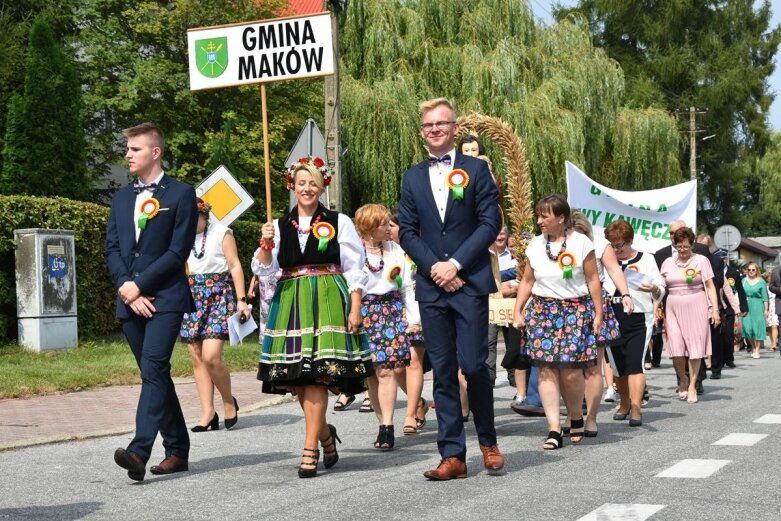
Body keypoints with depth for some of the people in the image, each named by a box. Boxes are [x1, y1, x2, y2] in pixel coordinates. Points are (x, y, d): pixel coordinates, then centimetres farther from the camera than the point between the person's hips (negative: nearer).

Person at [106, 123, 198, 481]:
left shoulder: (181, 194, -1)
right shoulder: (122, 198, 17)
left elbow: (178, 250, -8)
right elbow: (112, 249, 10)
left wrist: (138, 285, -12)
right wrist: (126, 290, -6)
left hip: (165, 298, -6)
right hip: (130, 301, 6)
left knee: (153, 370, -18)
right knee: (156, 375, 10)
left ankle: (139, 452, -26)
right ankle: (177, 450, 18)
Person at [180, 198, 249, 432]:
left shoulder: (221, 232, 0)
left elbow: (235, 266, -1)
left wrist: (241, 299, -8)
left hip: (219, 296, -4)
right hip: (192, 298, 5)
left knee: (211, 356, -16)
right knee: (197, 358, 1)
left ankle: (229, 402, 6)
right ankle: (208, 413, 6)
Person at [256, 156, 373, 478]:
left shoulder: (339, 222, 5)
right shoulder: (280, 226, 12)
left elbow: (354, 269, 4)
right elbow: (263, 268, 6)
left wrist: (355, 309, -5)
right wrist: (266, 244, -13)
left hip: (328, 301, -3)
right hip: (290, 303, 3)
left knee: (316, 374, -13)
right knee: (297, 377, 2)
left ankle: (310, 450, -11)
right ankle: (325, 434, 26)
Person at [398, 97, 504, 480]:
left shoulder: (476, 169, 4)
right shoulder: (413, 177, 14)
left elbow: (490, 223, -3)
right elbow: (406, 231, 9)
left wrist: (455, 264, -11)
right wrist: (434, 267, -6)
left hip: (470, 282, -3)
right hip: (431, 287, 3)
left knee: (474, 365, -8)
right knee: (443, 372, 2)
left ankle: (488, 441, 14)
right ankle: (452, 455, 5)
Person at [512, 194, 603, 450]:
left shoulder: (581, 242, -1)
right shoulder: (535, 245, 9)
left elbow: (593, 280, 1)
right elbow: (527, 281, 14)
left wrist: (598, 314, -2)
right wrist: (518, 311, 6)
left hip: (575, 311, -3)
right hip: (542, 310, 3)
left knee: (571, 371, -8)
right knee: (546, 370, -6)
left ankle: (576, 418, 18)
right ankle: (554, 429, -6)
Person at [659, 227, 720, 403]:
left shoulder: (701, 260, 4)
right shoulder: (668, 263, 12)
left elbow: (710, 286, 1)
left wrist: (715, 309, -6)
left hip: (696, 308, -2)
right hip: (674, 309, 2)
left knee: (695, 348, -1)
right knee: (676, 349, -7)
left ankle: (692, 386, 11)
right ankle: (682, 379, 18)